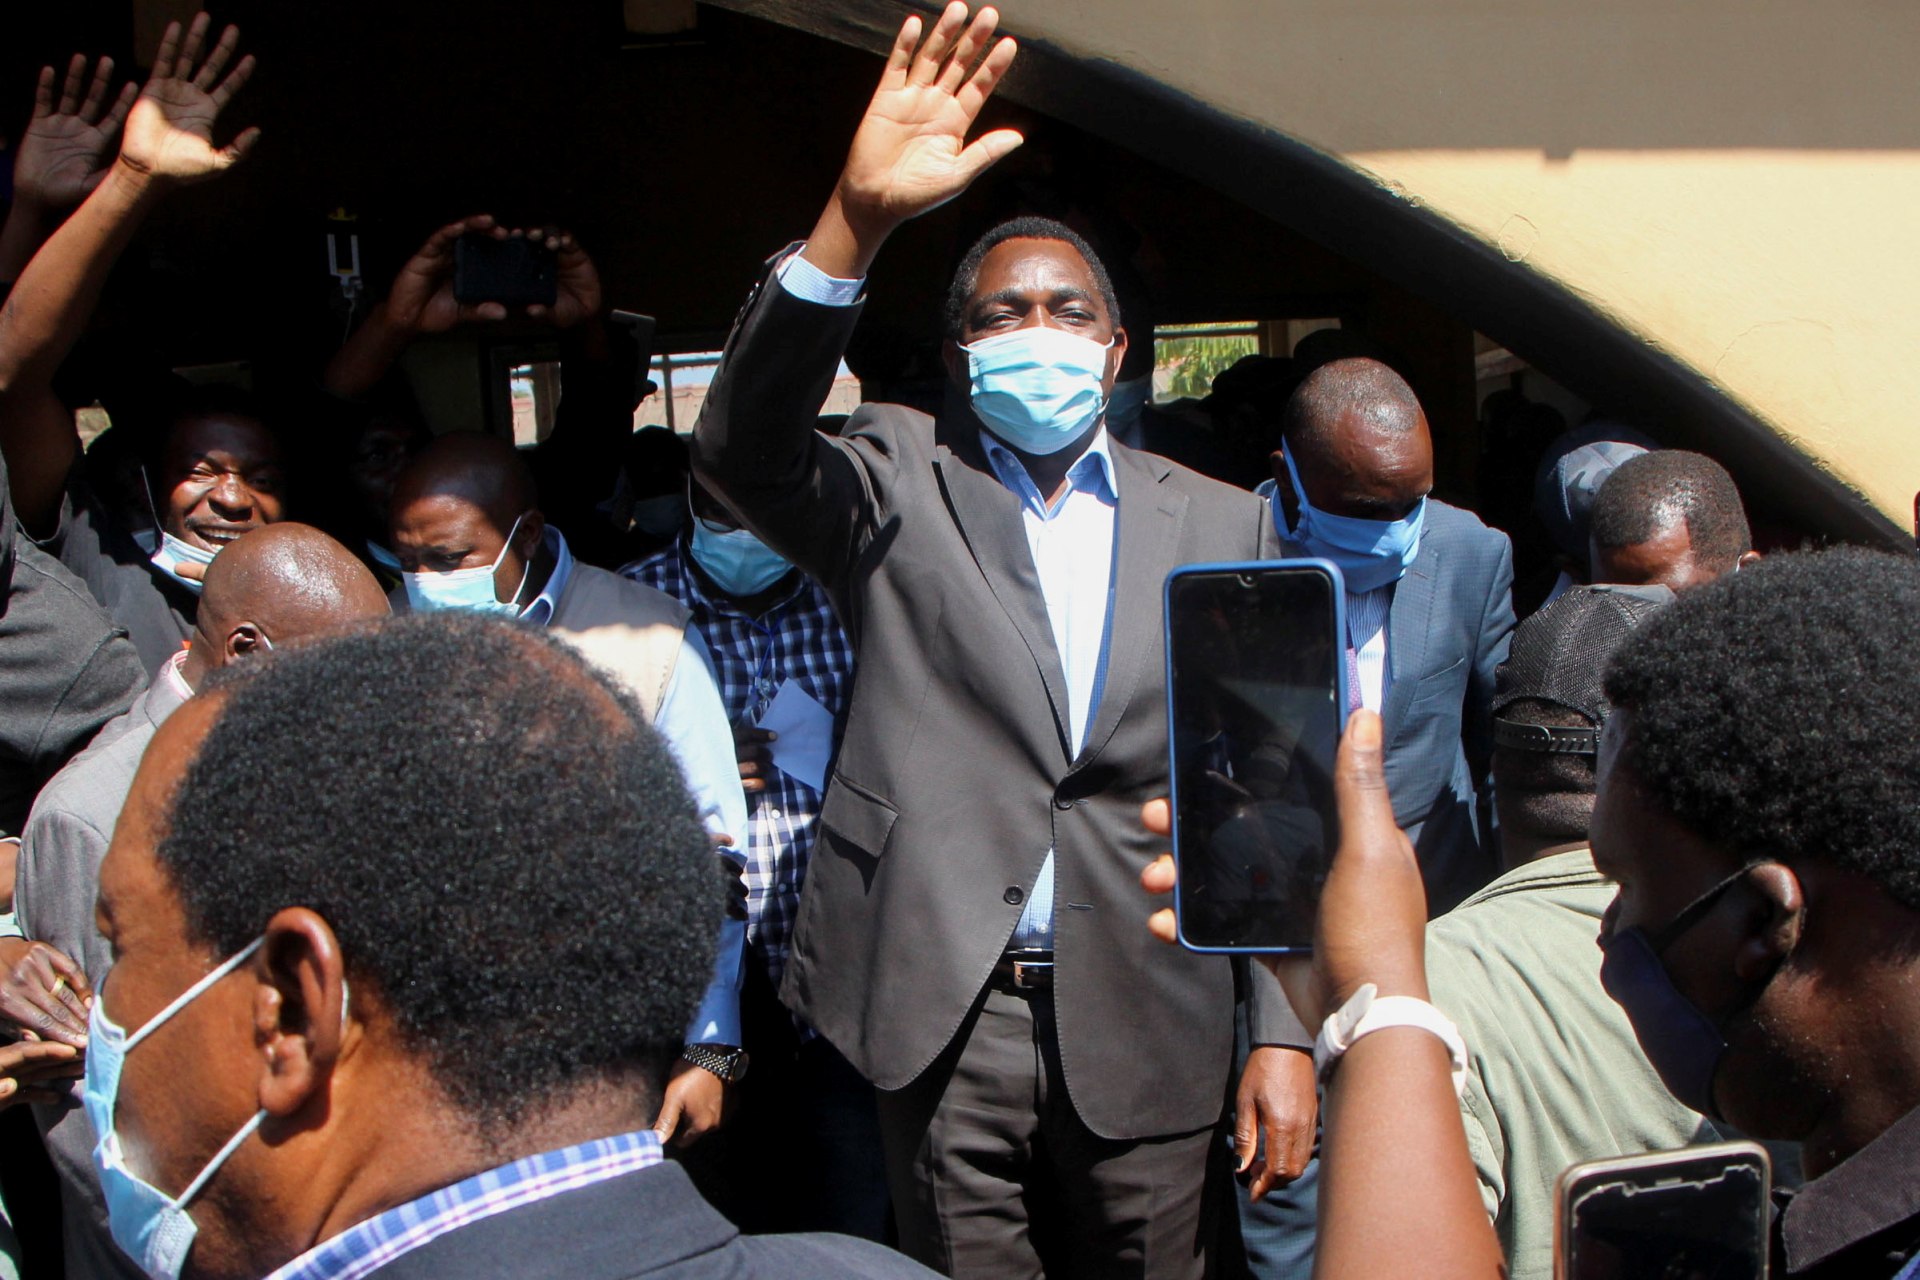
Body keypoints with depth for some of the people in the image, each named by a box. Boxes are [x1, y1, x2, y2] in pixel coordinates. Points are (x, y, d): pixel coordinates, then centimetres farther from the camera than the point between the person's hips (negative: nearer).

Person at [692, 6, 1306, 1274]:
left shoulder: (1222, 525, 8)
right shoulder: (900, 487, 4)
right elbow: (745, 454, -17)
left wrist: (1286, 1032, 2)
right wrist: (858, 219, -30)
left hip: (1146, 1025, 2)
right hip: (948, 1017, -1)